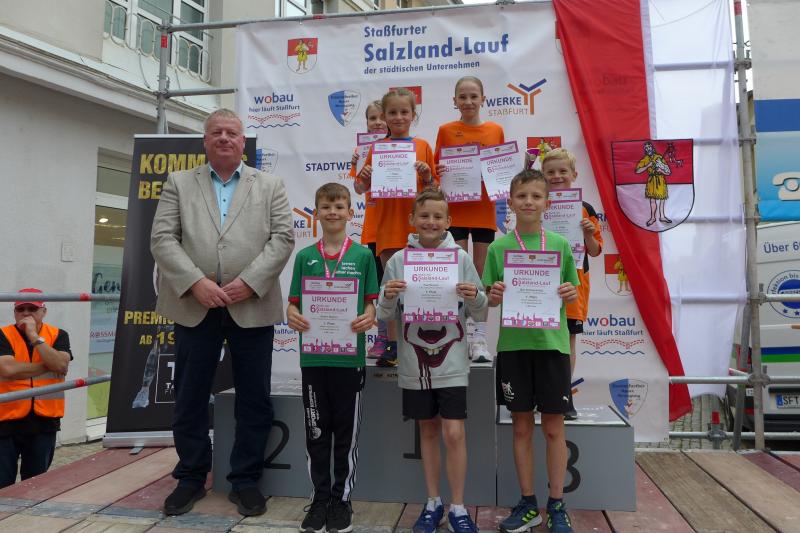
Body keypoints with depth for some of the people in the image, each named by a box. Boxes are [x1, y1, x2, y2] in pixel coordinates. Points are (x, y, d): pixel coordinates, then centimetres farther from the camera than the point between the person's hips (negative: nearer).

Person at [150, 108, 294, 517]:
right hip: (194, 306, 1)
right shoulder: (179, 183, 10)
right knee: (189, 398, 10)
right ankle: (191, 478, 28)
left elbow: (282, 238, -1)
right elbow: (162, 239, 1)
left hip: (252, 307, 0)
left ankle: (245, 480, 21)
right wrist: (196, 282, -13)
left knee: (254, 399, 6)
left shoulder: (270, 186, 9)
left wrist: (248, 282, -13)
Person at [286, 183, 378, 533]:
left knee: (346, 432, 8)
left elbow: (371, 303, 3)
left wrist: (367, 318, -18)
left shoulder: (363, 255, 2)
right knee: (316, 432, 11)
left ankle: (342, 501, 24)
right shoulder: (304, 257, 6)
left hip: (349, 356, -1)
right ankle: (319, 500, 25)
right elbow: (293, 303, 7)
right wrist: (293, 317, -15)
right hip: (312, 356, 2)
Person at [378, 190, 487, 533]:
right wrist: (388, 297, -18)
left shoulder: (461, 258, -2)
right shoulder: (398, 260, 0)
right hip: (414, 364, 2)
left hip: (451, 363, -1)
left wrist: (475, 298, -20)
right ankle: (433, 503, 29)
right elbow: (385, 316, 2)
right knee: (428, 431, 14)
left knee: (454, 434, -2)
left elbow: (481, 315, 1)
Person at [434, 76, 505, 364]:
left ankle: (479, 336, 13)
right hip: (455, 210, -1)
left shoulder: (495, 130, 6)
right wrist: (438, 173, -16)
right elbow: (437, 169, 5)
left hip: (484, 209, 1)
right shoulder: (446, 130, 3)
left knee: (482, 272, 5)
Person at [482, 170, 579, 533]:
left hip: (552, 342, 0)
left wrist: (570, 295, -11)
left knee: (554, 427, 6)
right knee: (521, 426, 9)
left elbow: (571, 295, 11)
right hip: (513, 343, 0)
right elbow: (489, 301, 5)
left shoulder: (560, 246, 4)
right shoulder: (498, 248, 3)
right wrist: (494, 296, -16)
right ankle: (528, 503, 23)